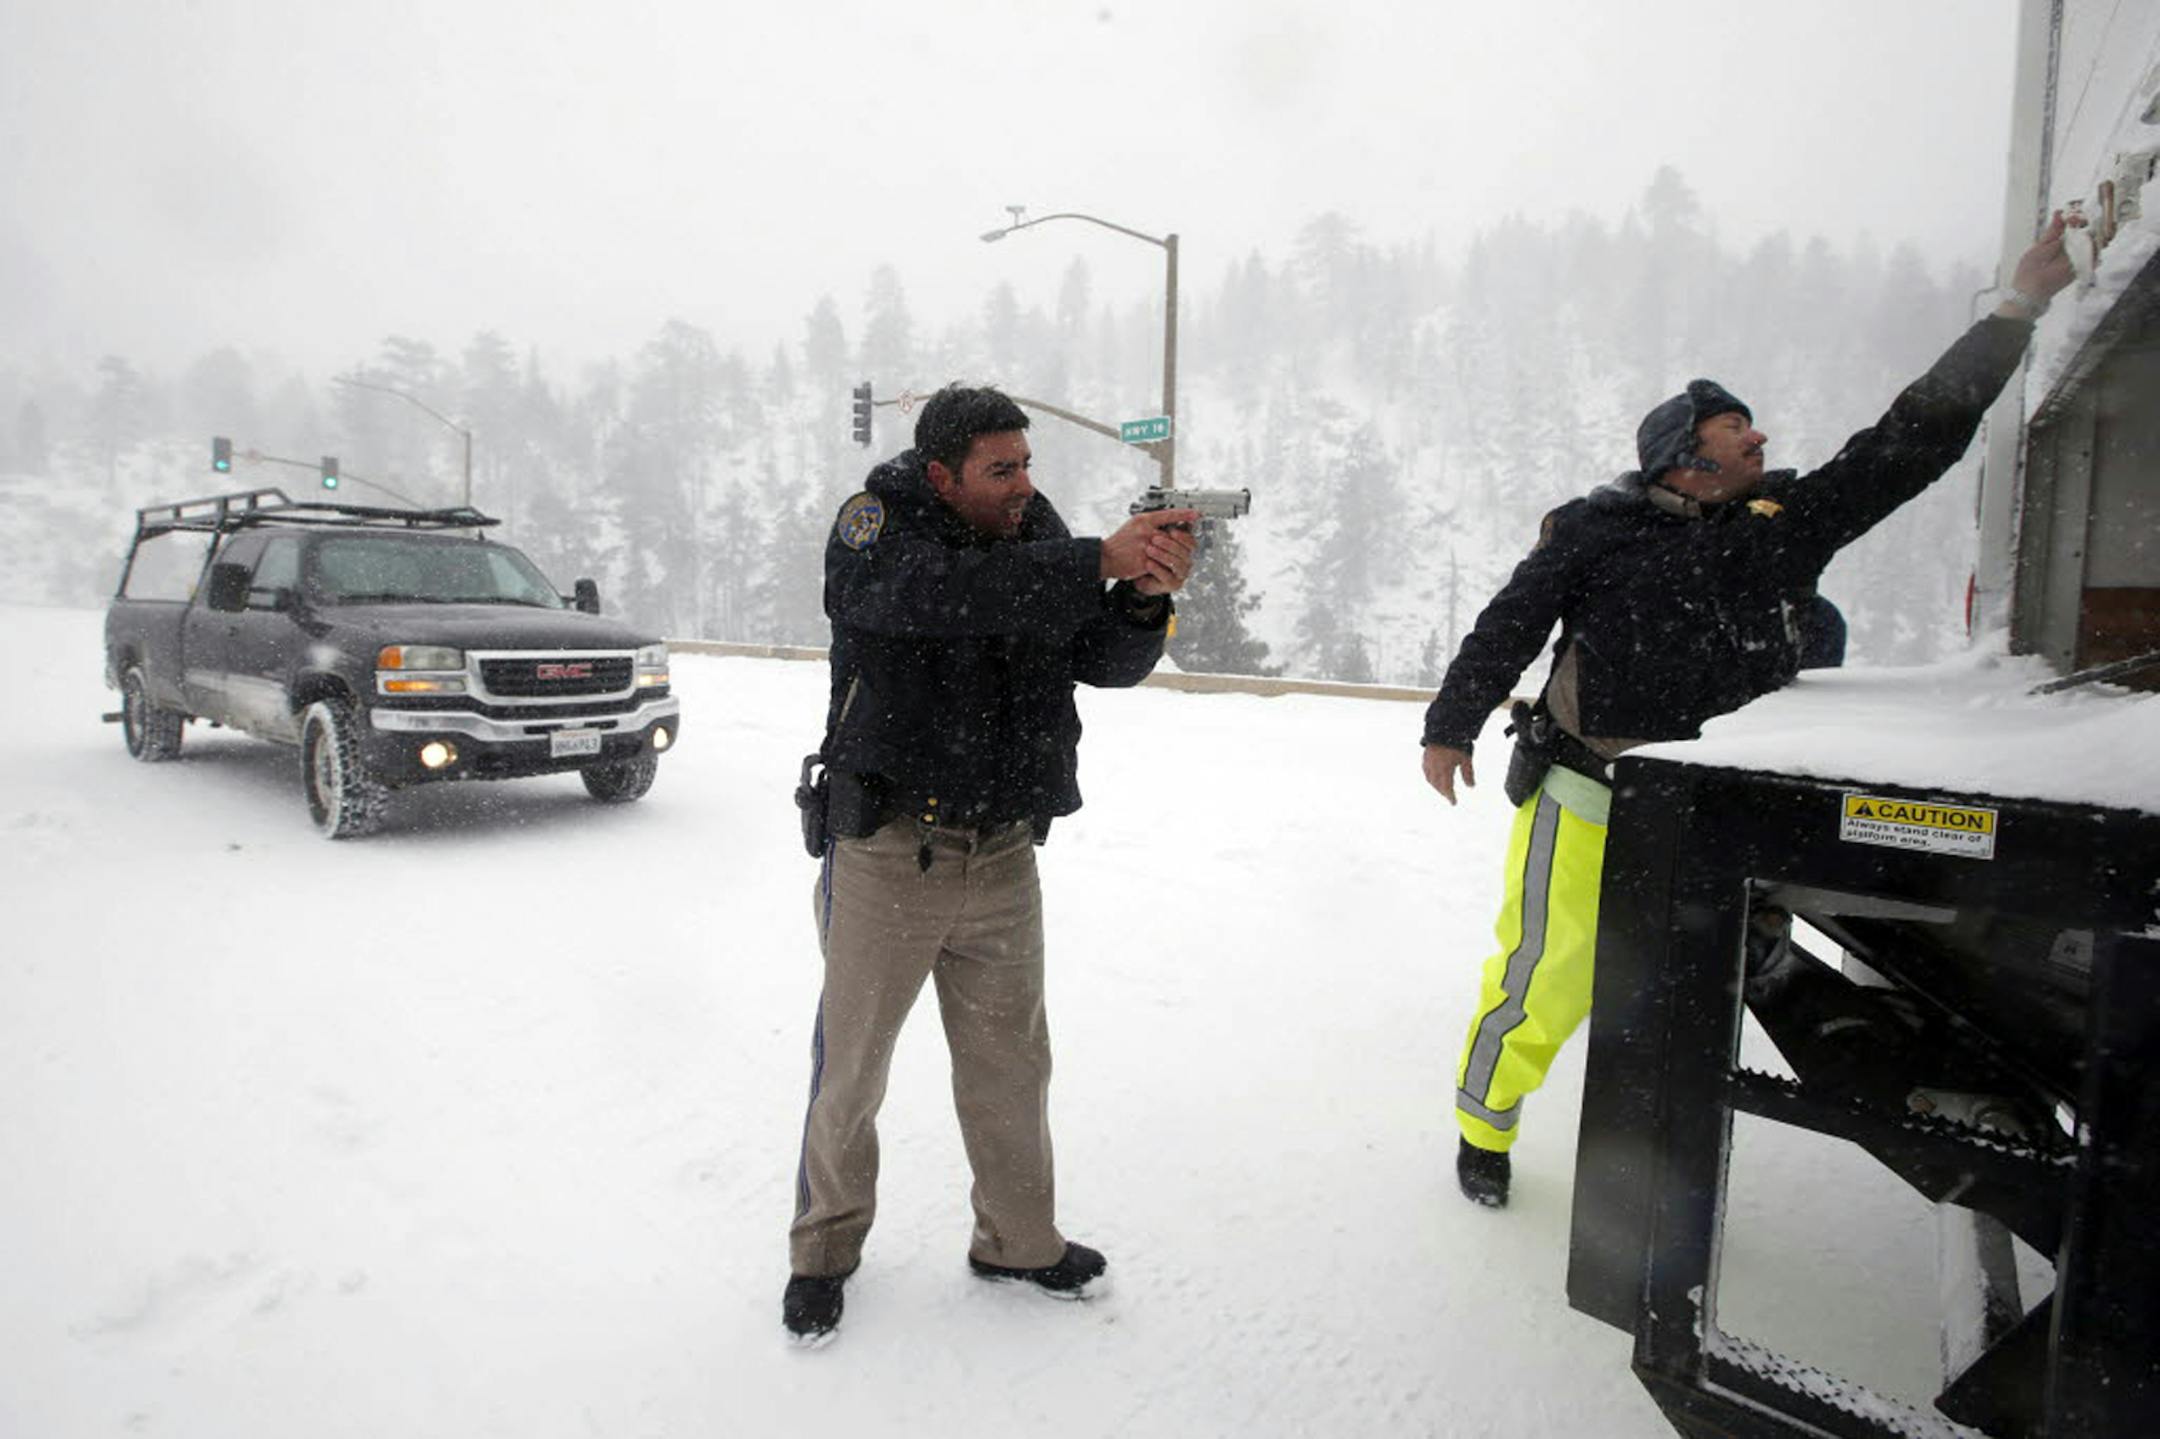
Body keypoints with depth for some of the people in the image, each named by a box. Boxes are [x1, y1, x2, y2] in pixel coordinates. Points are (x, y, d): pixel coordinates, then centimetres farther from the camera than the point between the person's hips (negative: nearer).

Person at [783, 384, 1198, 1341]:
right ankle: (823, 1251, 32)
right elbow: (939, 592, -31)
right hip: (886, 856, -4)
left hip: (1001, 858, 4)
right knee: (851, 1066, 10)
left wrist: (1147, 594, -22)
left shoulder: (1039, 541, 4)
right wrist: (1100, 562, -35)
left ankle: (1018, 1241, 35)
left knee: (1010, 1062, 15)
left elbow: (1105, 661, -1)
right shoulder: (876, 527, -9)